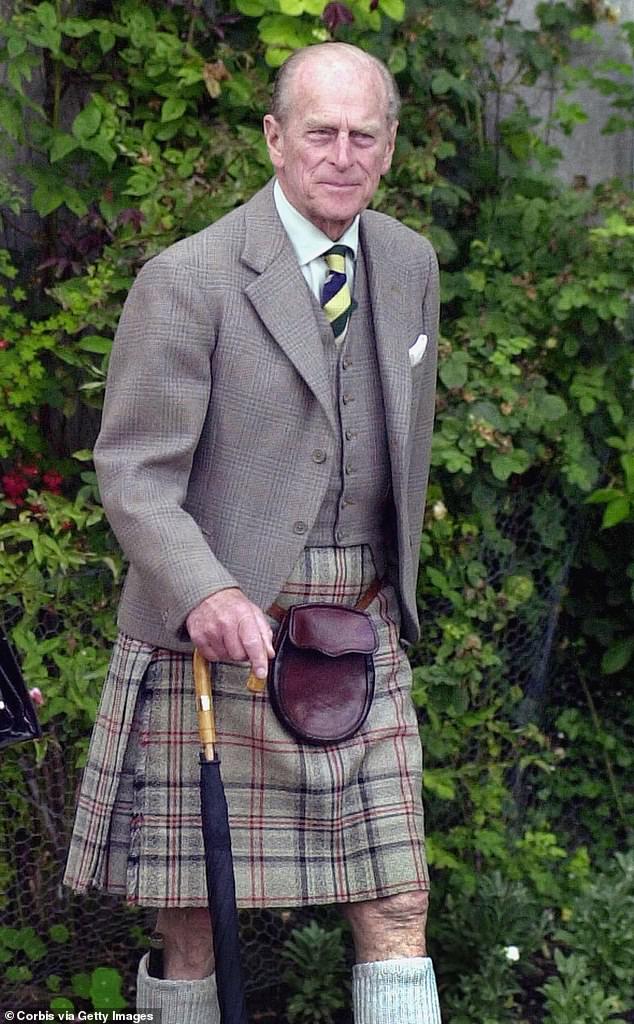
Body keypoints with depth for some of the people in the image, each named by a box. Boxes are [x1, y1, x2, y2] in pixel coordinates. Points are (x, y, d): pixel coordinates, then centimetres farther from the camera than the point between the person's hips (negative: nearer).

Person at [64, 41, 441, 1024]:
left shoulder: (411, 264, 11)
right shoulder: (188, 280, -8)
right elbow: (134, 473, -11)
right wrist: (206, 594, -28)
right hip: (221, 637, -4)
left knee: (397, 910, 0)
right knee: (196, 922, 0)